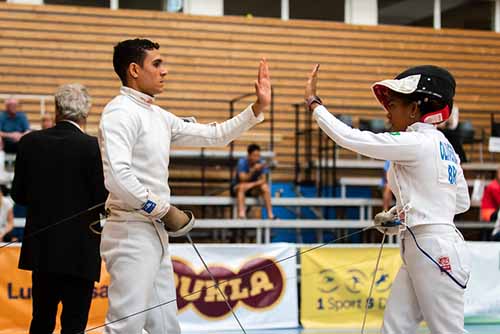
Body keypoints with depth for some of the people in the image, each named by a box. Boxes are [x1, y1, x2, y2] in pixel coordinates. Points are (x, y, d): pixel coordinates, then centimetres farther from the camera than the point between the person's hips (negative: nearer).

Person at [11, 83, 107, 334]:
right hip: (79, 251, -4)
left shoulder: (30, 142, -2)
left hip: (41, 246, 4)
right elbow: (104, 201, -13)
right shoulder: (92, 146, -14)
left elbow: (19, 195, 4)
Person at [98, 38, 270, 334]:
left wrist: (258, 108, 11)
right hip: (132, 233, -9)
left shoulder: (159, 116, 15)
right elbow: (118, 176, -27)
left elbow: (215, 136, 20)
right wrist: (164, 210, -17)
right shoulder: (120, 112, -14)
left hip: (154, 233, 10)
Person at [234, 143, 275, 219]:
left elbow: (263, 180, -13)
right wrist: (253, 170, -38)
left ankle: (270, 214, -27)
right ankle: (241, 214, -47)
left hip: (254, 188, 3)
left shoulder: (261, 162, -11)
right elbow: (243, 179, -26)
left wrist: (252, 184, -28)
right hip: (239, 187, -3)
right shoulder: (242, 162, -19)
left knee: (265, 186, -26)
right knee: (242, 186, -36)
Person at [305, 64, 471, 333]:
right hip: (419, 251, 9)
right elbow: (461, 202, 20)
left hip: (436, 251, -9)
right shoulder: (442, 146, 12)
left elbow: (349, 138, -16)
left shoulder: (417, 143, -15)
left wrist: (313, 102, -4)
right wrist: (403, 214, 17)